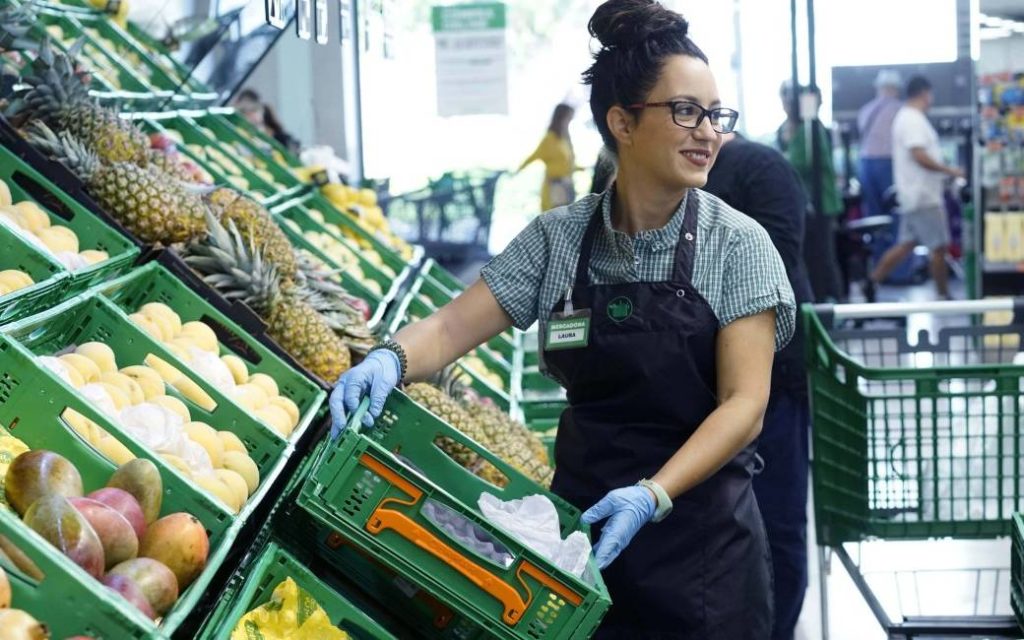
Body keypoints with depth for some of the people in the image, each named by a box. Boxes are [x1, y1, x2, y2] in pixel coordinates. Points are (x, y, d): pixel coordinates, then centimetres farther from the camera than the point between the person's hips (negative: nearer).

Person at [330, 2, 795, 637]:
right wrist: (392, 359, -27)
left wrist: (652, 496, -28)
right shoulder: (558, 238, -1)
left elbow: (745, 404, -15)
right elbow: (454, 327, -4)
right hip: (583, 522, 2)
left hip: (702, 542, -2)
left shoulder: (738, 245, -9)